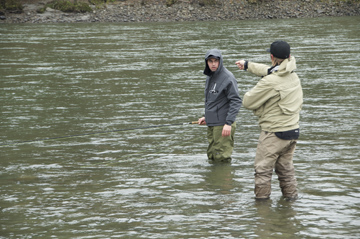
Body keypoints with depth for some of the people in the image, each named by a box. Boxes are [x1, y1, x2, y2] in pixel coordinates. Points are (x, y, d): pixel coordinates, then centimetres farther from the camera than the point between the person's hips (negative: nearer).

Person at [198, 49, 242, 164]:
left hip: (223, 124, -9)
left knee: (222, 158, -8)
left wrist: (229, 123, -22)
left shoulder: (228, 78, -14)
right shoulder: (210, 77, 14)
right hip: (212, 124, 9)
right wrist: (207, 117, 19)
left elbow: (236, 101, -17)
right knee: (212, 156, 13)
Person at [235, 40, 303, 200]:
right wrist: (247, 65, 38)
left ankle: (261, 198, 6)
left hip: (274, 132, -8)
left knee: (263, 169, 3)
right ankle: (291, 195, 24)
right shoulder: (293, 76, 7)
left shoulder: (270, 82, -21)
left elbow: (247, 102, -14)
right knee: (285, 167, 20)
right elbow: (268, 70, 25)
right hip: (293, 130, 8)